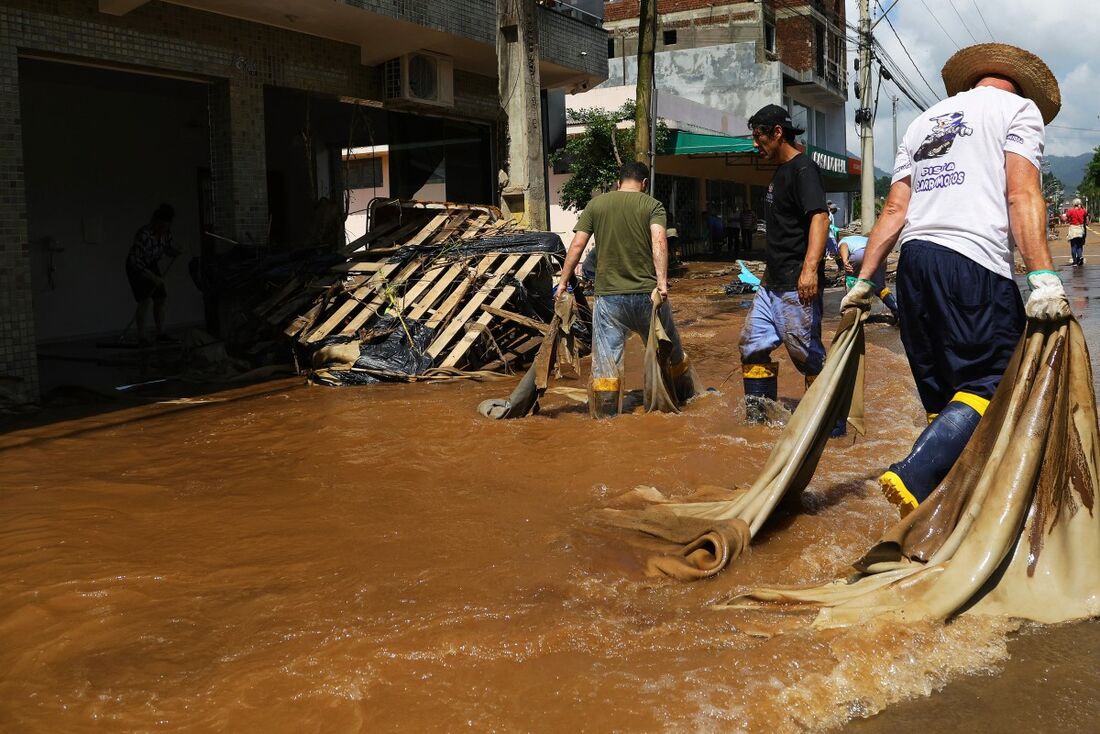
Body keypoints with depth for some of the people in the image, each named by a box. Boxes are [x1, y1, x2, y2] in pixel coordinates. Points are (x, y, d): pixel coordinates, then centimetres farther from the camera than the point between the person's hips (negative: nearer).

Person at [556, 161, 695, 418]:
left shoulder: (596, 204, 6)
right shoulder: (652, 205, 1)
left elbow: (577, 245, 1)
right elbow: (659, 241, -15)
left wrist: (563, 281, 5)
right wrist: (661, 281, -24)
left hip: (608, 294, 0)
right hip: (646, 293, 0)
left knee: (605, 362, 4)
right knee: (669, 352, 18)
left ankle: (605, 418, 4)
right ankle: (687, 399, 35)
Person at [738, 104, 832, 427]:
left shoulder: (803, 169, -12)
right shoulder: (780, 171, 18)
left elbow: (820, 218, -26)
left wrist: (810, 268, -38)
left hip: (797, 284, -10)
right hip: (773, 283, 10)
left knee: (807, 355, -7)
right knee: (753, 346, 12)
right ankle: (757, 421, 20)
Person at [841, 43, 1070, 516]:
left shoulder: (924, 122, 26)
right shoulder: (1019, 108, 10)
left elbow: (895, 209, 18)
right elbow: (1022, 196, -7)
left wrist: (864, 281, 17)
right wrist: (1044, 279, -14)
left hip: (914, 260, 7)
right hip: (975, 263, -6)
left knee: (942, 392, 11)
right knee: (989, 384, -6)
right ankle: (913, 478, -24)